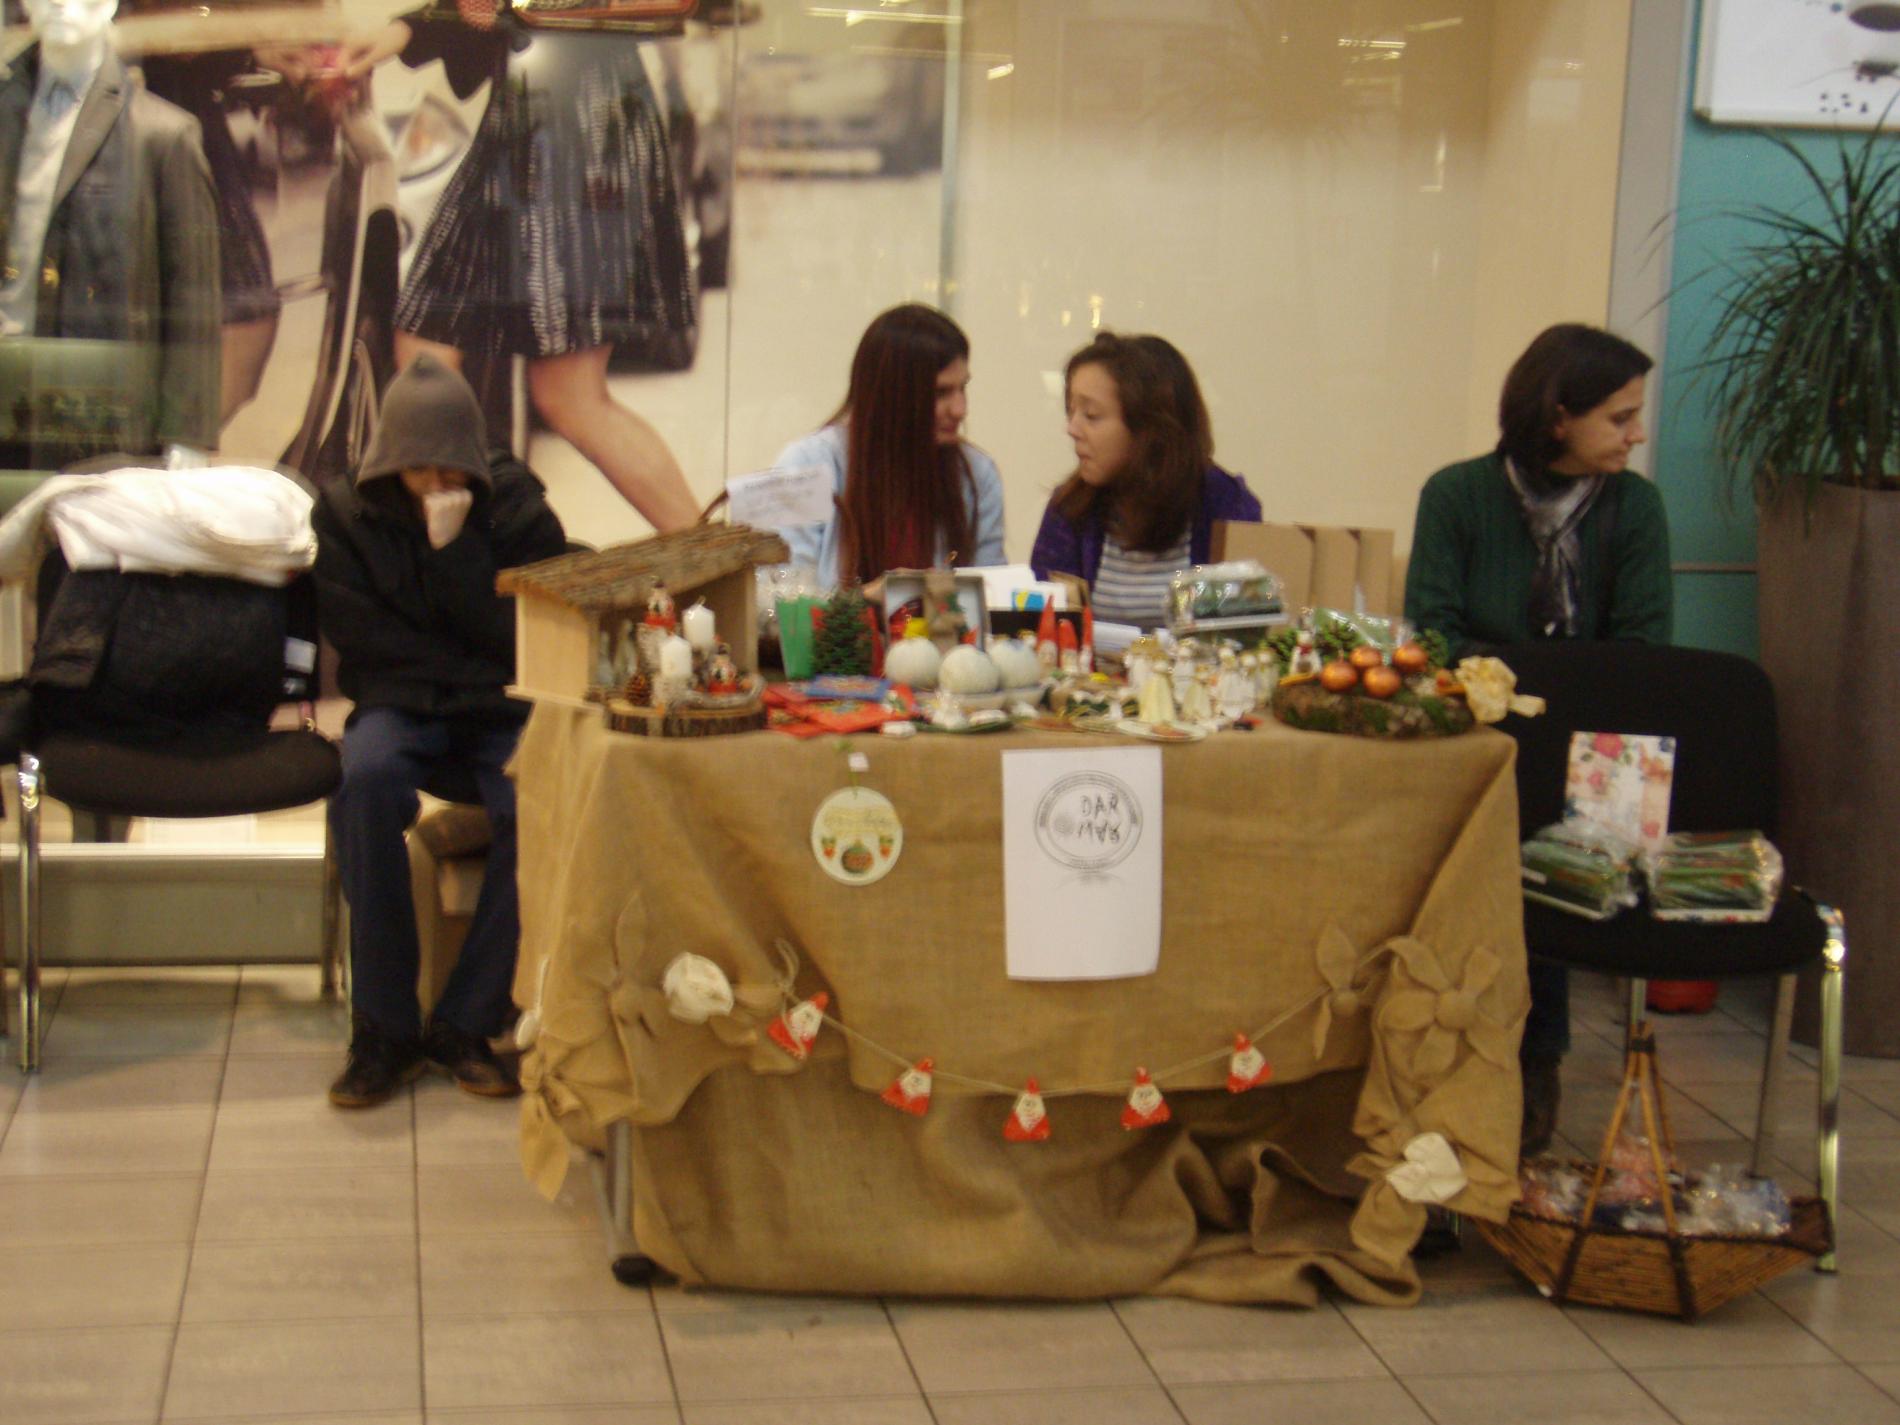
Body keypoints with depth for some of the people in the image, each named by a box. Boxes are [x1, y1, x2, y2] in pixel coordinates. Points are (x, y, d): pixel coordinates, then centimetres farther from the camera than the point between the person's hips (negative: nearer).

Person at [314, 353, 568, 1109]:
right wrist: (467, 668, -5)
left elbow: (517, 640, -8)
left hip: (501, 710, 0)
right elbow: (358, 635, -1)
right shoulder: (346, 514, 3)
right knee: (367, 778, -36)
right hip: (399, 707, 0)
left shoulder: (518, 510, 0)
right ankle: (383, 1027, -26)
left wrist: (455, 545, -16)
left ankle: (464, 1025, -19)